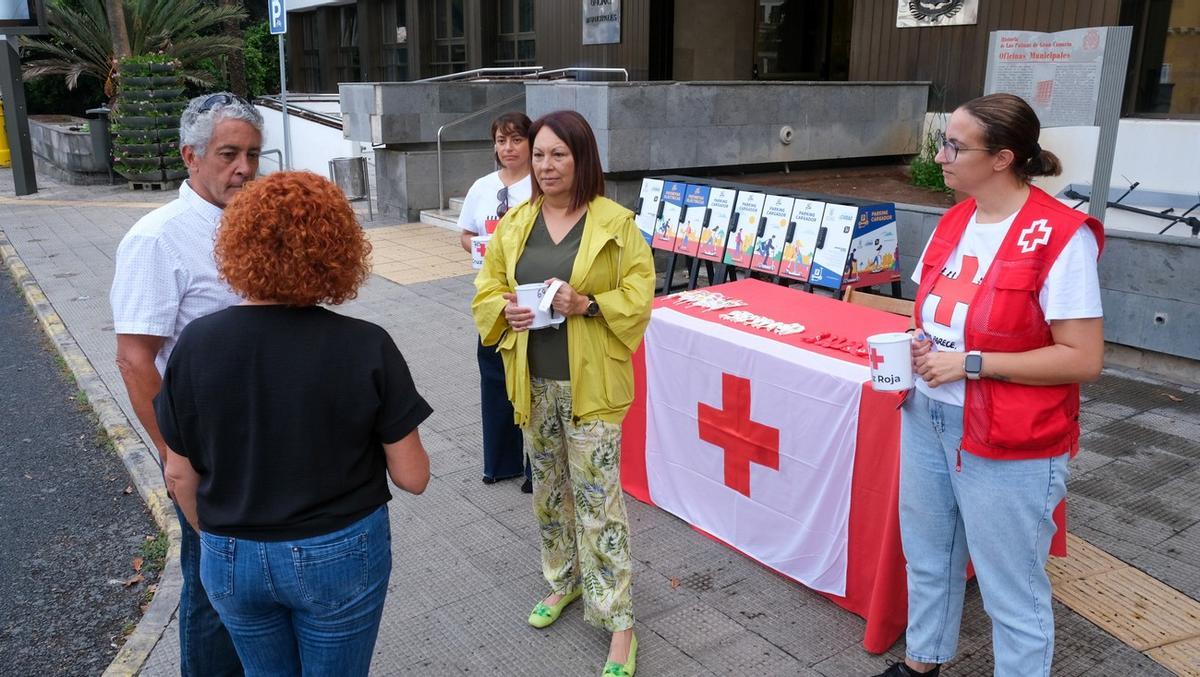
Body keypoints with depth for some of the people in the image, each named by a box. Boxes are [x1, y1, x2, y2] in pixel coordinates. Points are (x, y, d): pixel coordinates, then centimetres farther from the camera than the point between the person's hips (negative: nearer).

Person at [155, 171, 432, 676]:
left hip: (230, 560, 3)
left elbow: (179, 475, -2)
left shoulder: (195, 344, -13)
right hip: (340, 557, -2)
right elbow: (412, 477, -14)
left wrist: (217, 539, 15)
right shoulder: (366, 347, -20)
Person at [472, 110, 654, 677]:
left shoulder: (615, 223, -6)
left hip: (590, 384, -5)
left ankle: (619, 622, 10)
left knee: (598, 497, -2)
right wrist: (507, 310, -10)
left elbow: (638, 295, -6)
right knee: (548, 488, 18)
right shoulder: (515, 223, 6)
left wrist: (587, 304, -22)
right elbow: (487, 288, 12)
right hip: (534, 381, 5)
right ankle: (564, 580, 40)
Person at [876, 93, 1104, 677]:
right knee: (927, 559, 23)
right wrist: (920, 345, -4)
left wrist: (971, 363, -22)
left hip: (1009, 444, -7)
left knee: (1012, 593, 9)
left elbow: (1084, 359, -20)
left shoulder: (1061, 236, -19)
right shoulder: (953, 222, 4)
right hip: (926, 420, 8)